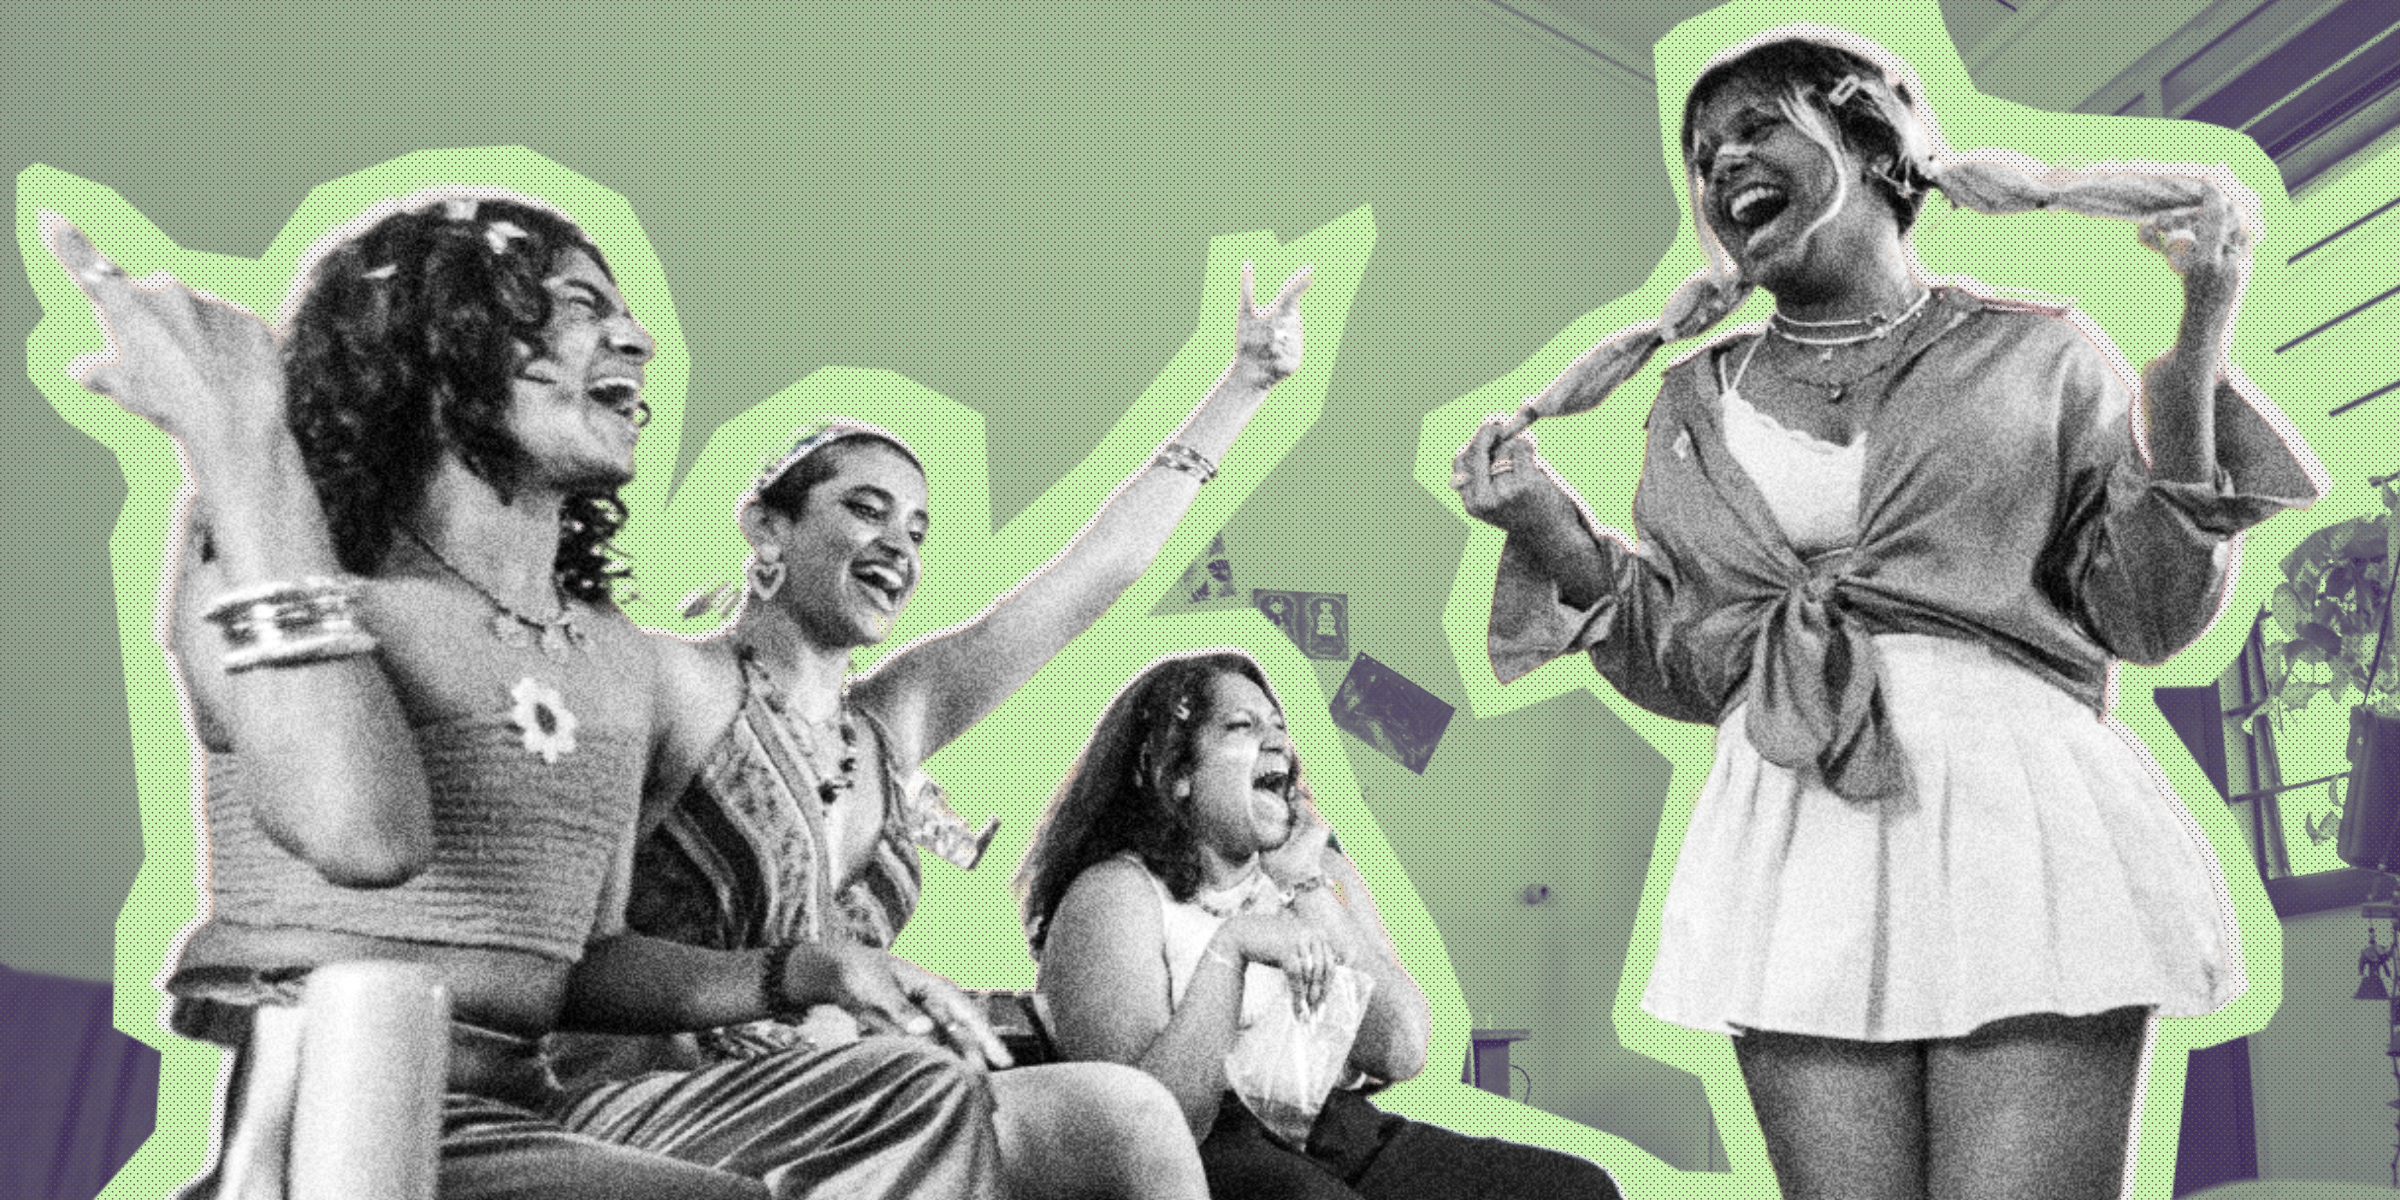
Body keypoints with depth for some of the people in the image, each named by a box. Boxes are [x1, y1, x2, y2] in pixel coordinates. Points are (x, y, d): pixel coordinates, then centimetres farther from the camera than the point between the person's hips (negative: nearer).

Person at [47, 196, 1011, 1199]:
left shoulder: (625, 663, 12)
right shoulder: (252, 584, -7)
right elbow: (365, 836, -30)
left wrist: (812, 973, 5)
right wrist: (243, 451, -30)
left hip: (520, 1108, 7)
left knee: (920, 1097, -9)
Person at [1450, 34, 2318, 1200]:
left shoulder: (2035, 355, 9)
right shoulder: (1698, 401, 16)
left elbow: (2144, 618, 4)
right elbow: (1691, 669, 14)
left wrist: (2188, 357, -4)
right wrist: (1554, 535, 0)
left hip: (2020, 818, -2)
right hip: (1798, 850, 2)